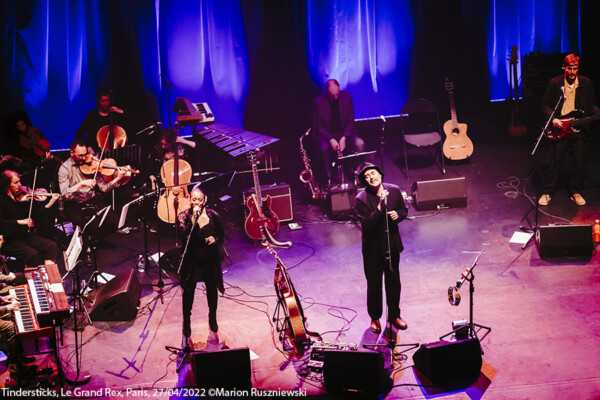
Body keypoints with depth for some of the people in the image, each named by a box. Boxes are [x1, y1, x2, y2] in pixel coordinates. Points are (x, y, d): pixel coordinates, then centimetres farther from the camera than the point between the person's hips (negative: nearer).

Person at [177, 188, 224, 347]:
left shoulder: (213, 216, -6)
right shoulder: (184, 216, -8)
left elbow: (221, 234, 7)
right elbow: (184, 234, -24)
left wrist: (215, 239, -14)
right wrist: (194, 219, -33)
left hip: (210, 259, 1)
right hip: (191, 260, -1)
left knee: (212, 289, 16)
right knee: (188, 291, 5)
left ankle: (212, 318, 39)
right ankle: (187, 321, 24)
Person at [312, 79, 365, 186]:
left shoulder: (346, 97, -6)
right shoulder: (318, 102, -13)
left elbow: (351, 121, -1)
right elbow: (317, 126, -8)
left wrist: (344, 138, -16)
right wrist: (331, 140, -22)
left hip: (344, 132, 3)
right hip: (326, 134, -2)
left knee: (360, 144, -25)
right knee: (324, 148, -35)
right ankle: (327, 179, -19)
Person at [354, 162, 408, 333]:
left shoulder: (394, 190, -6)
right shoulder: (361, 199, -18)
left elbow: (404, 210, 10)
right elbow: (367, 225, -26)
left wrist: (398, 214, -14)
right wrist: (380, 206, -35)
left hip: (392, 245, 3)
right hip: (373, 248, -3)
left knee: (393, 282, 16)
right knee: (374, 285, 9)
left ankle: (394, 315, 34)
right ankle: (375, 318, 27)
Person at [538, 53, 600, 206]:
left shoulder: (586, 83, 7)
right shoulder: (554, 83, 0)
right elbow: (545, 104, 4)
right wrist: (553, 118, -11)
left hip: (579, 130, 2)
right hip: (559, 130, -2)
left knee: (580, 163, 5)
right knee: (551, 161, -1)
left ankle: (576, 192, 22)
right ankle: (546, 193, 12)